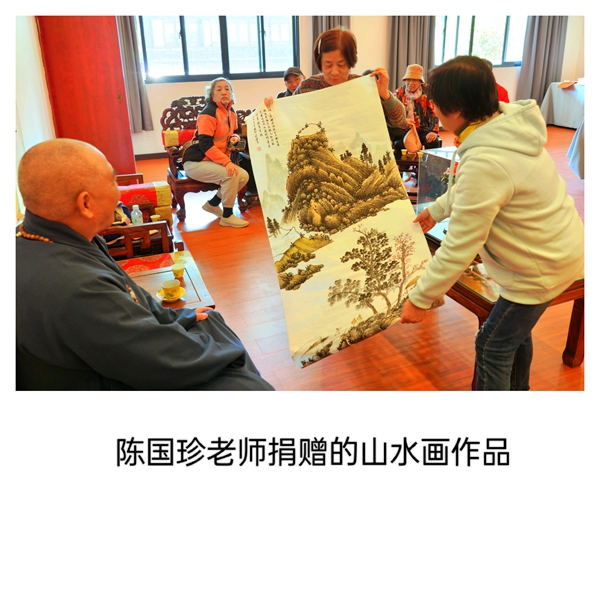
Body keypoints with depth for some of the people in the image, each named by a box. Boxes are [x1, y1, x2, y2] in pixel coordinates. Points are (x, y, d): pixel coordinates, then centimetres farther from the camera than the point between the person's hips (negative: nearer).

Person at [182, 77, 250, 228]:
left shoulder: (231, 112, 9)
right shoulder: (208, 113, -17)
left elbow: (235, 132, 25)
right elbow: (205, 145, -24)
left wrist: (235, 138, -2)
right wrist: (227, 162, -33)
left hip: (214, 161, 8)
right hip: (196, 162, -8)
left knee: (244, 176, -10)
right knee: (231, 174, -29)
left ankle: (213, 204, 8)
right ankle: (227, 216, -14)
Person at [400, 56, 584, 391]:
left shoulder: (485, 163, -34)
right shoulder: (507, 121, -7)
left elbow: (459, 247, -29)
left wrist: (421, 300, -20)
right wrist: (436, 210, 18)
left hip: (541, 269, -9)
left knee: (493, 348, 6)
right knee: (516, 330, 27)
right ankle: (518, 389, 51)